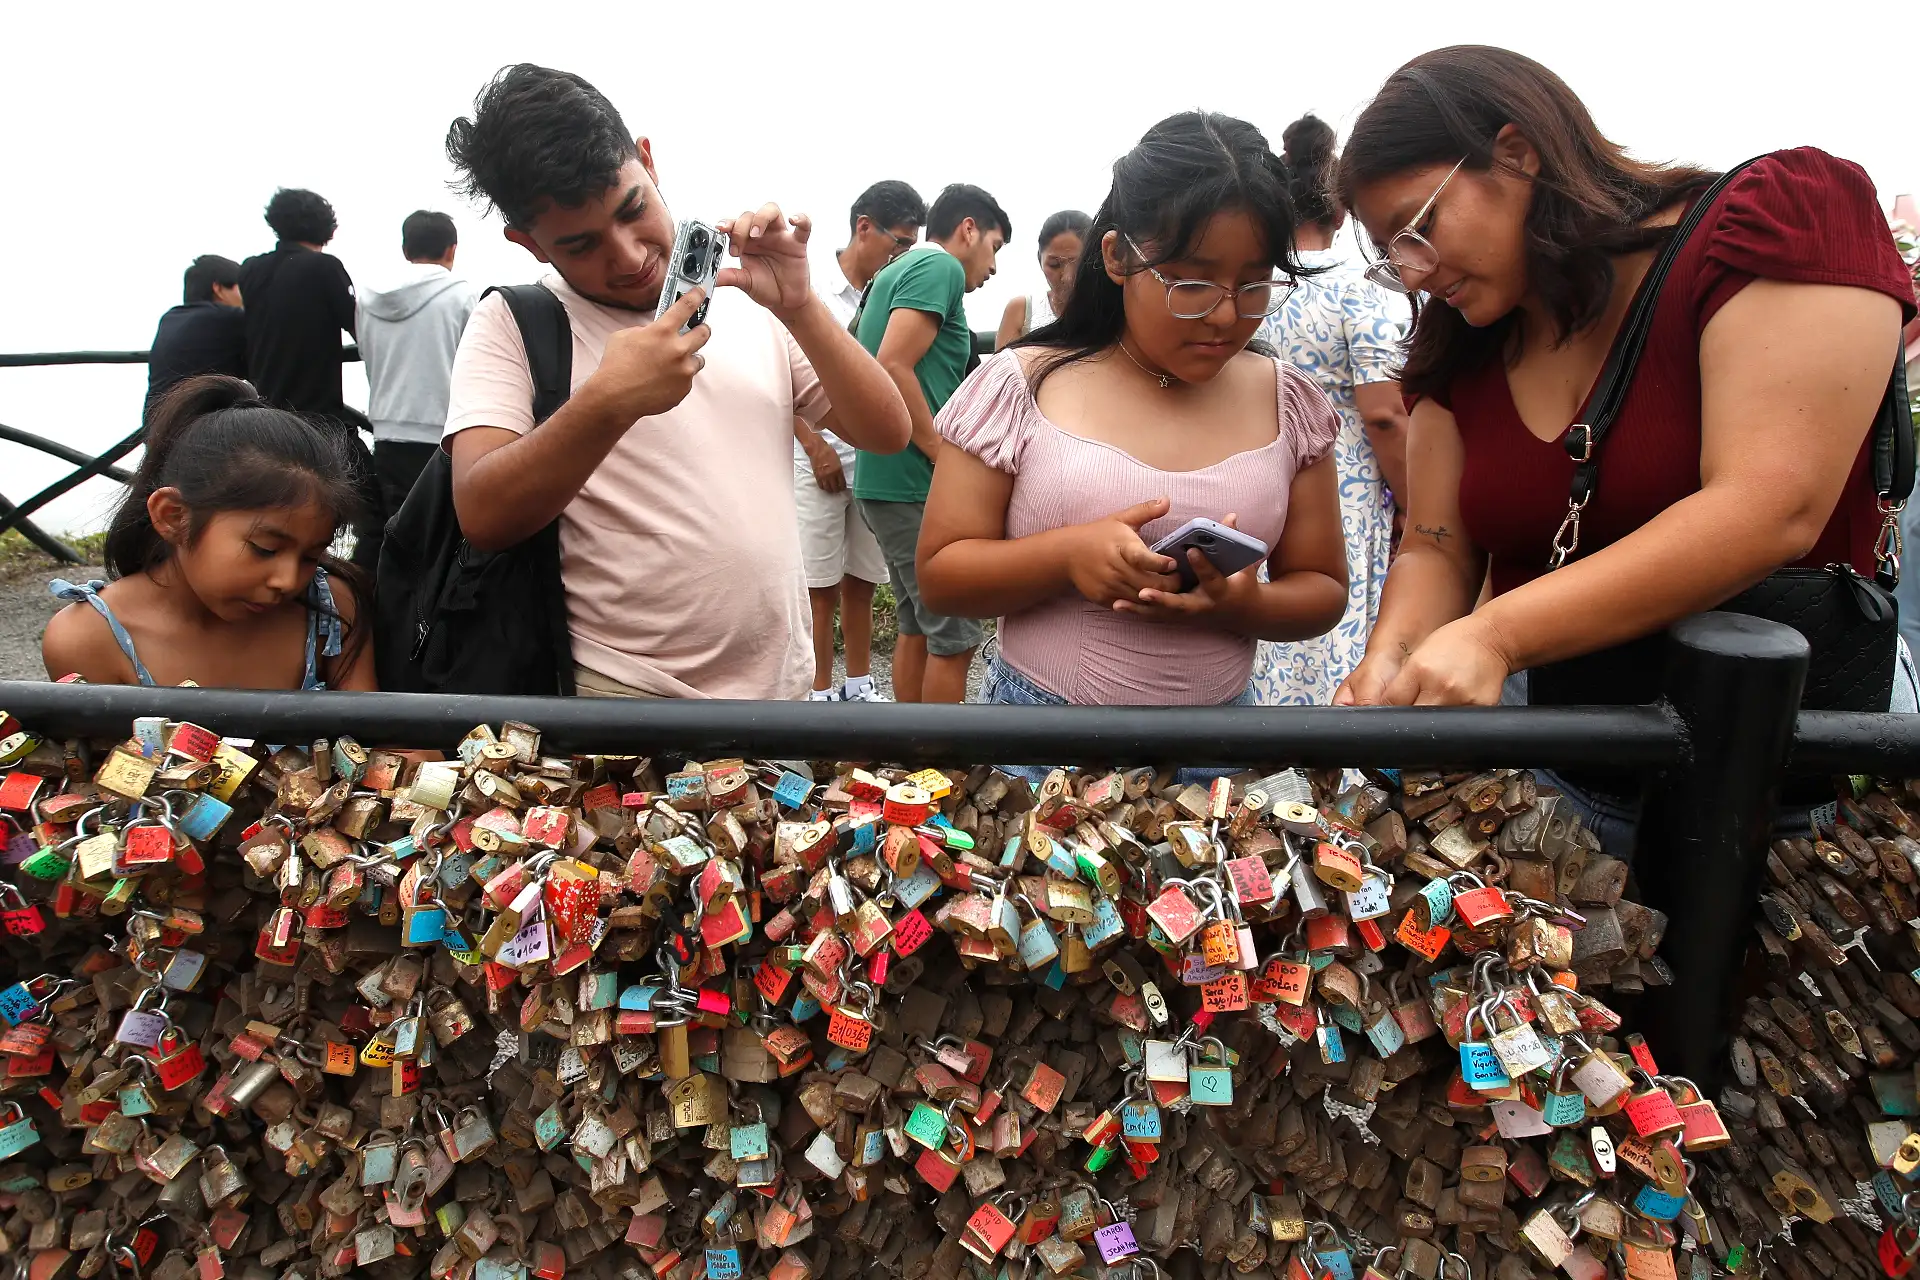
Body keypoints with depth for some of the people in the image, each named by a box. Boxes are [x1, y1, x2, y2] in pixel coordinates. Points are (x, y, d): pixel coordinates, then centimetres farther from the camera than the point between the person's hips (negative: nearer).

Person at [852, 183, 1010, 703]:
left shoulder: (898, 270, 21)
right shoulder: (940, 268, -9)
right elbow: (894, 367, -22)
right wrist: (950, 459, -17)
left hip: (887, 482, 10)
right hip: (918, 485, -10)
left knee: (916, 627, 16)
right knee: (955, 637, -5)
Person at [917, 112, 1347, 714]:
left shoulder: (1288, 402, -1)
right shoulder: (1021, 386, -9)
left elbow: (1322, 589, 3)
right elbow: (939, 575, -7)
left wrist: (1244, 605, -19)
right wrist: (1068, 553, -25)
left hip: (1220, 722, 2)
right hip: (1041, 716, -2)